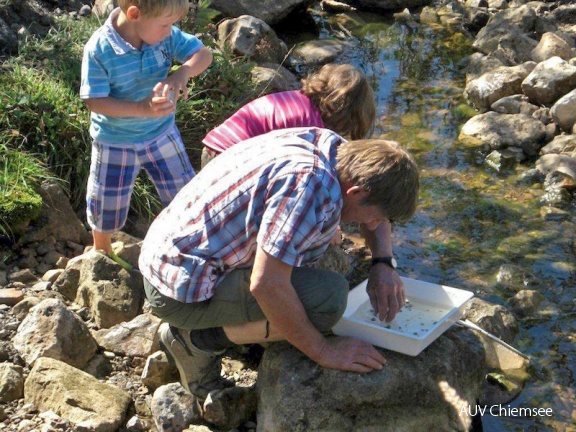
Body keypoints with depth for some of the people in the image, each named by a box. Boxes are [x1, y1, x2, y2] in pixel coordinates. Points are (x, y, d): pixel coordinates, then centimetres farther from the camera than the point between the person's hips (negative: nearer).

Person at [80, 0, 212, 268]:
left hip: (162, 132, 3)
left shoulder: (166, 35, -18)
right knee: (108, 205, 16)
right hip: (115, 142, -3)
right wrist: (142, 108, -37)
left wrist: (182, 73, -35)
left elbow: (203, 54, -13)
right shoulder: (98, 50, -28)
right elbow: (94, 101, -27)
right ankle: (102, 251, 46)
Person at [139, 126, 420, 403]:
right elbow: (266, 285, -31)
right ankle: (197, 339, -6)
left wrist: (383, 265, 3)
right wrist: (322, 350, -19)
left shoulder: (331, 144, 0)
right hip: (183, 288, -10)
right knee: (328, 297, -22)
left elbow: (375, 203, 19)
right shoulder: (310, 185, -28)